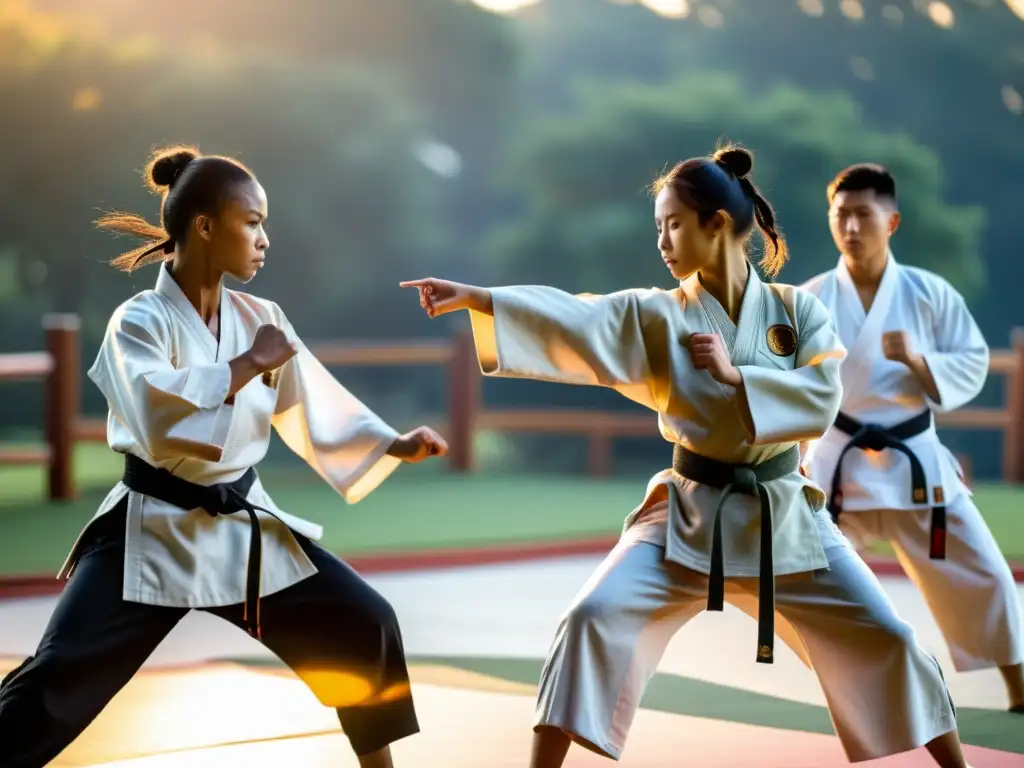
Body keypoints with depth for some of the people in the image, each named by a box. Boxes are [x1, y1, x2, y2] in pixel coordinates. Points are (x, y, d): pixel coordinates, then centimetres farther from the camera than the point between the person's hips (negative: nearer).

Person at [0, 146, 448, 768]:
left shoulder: (262, 320, 3)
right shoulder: (141, 321, -14)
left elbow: (315, 412, 7)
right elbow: (154, 413, -32)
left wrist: (394, 446, -7)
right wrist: (250, 364, -23)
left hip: (245, 525, 5)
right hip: (155, 532, -5)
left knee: (365, 625, 0)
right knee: (59, 680, -10)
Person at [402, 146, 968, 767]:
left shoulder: (796, 309, -3)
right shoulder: (657, 317, -6)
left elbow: (822, 399, -14)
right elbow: (571, 321, -20)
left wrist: (734, 374, -21)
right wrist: (475, 298, -32)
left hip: (783, 516, 0)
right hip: (690, 514, 0)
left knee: (883, 639, 2)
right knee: (595, 620, -16)